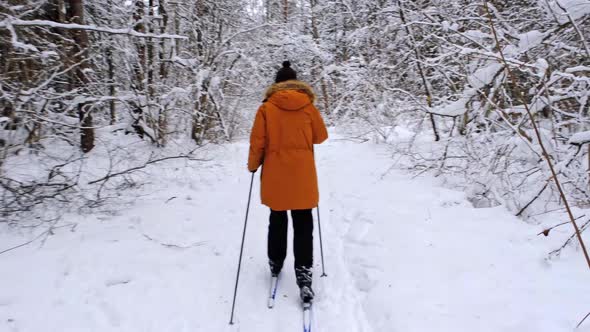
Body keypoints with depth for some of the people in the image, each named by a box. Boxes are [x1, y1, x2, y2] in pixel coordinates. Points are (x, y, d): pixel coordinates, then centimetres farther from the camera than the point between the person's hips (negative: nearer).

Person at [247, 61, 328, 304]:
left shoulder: (267, 107, -3)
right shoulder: (308, 105, 0)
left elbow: (257, 141, -5)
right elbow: (321, 136, 6)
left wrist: (253, 165, 10)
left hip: (275, 174, 1)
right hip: (302, 174, 0)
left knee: (277, 219, 19)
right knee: (303, 223, 5)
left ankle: (275, 263, 31)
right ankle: (303, 271, -3)